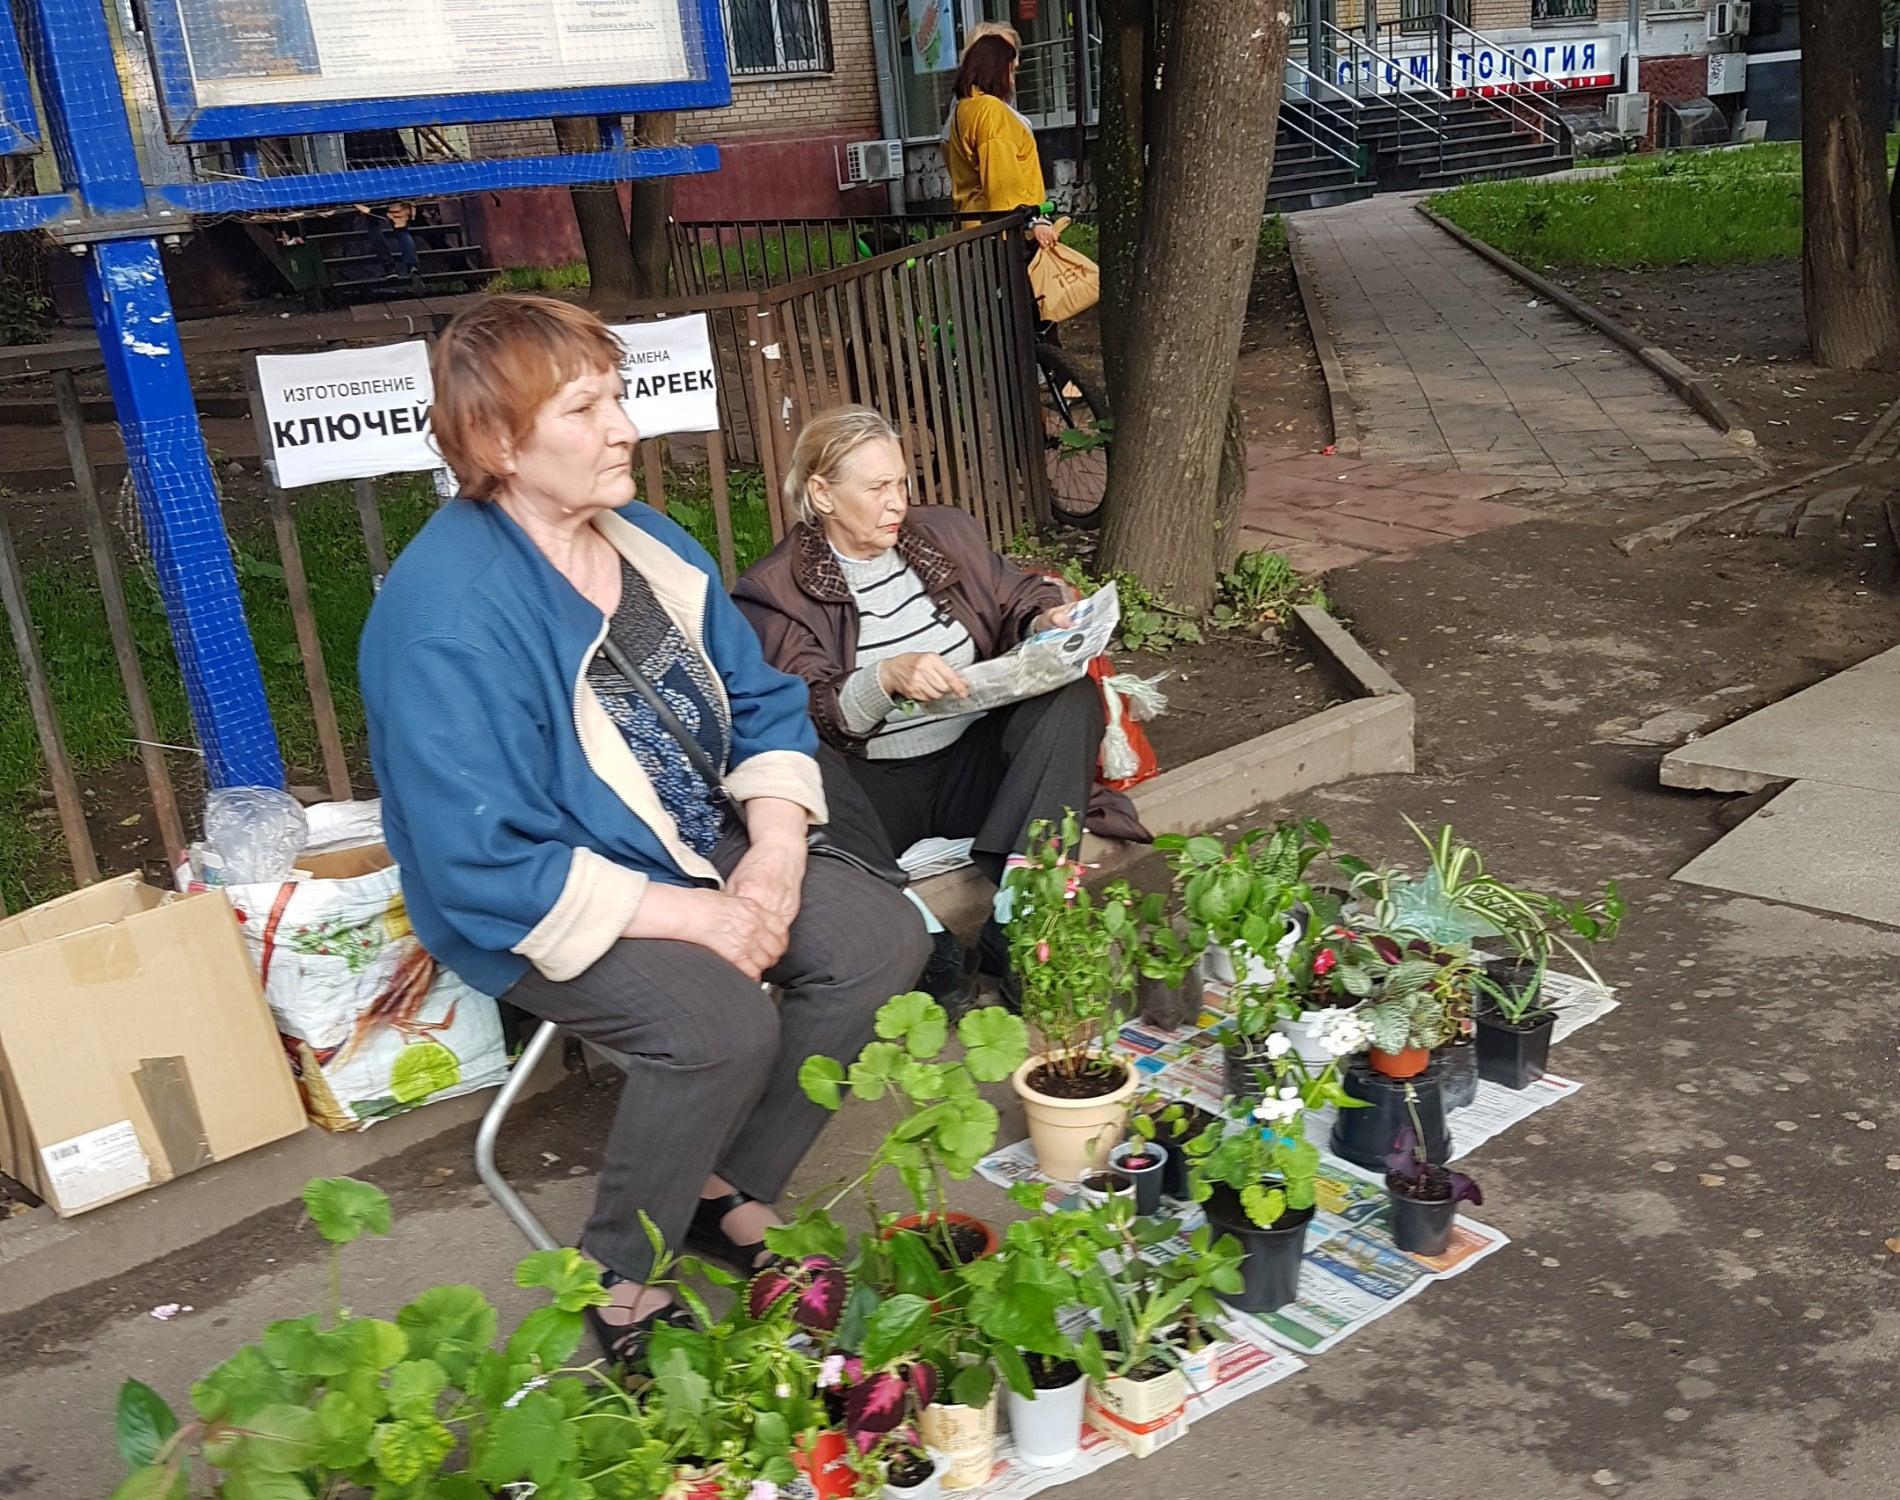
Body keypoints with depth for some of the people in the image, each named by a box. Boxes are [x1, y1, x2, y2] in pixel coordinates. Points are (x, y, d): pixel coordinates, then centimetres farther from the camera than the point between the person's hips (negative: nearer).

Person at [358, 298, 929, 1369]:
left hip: (700, 851, 8)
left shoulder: (649, 544, 2)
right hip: (542, 910, -8)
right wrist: (693, 918, -24)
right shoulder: (447, 614, -23)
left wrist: (776, 850, -11)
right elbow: (484, 864, -26)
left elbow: (765, 705, 8)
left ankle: (732, 1193, 8)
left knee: (882, 936, -9)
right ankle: (620, 1281, -2)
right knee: (722, 1020, -30)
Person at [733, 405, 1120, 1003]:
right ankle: (921, 951, -42)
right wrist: (886, 677, -28)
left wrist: (1048, 618, -4)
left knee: (1072, 697, -20)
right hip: (873, 789, -4)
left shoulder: (947, 532, 12)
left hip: (972, 763, 5)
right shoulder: (774, 589, -4)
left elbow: (1017, 597, 20)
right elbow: (803, 717, -13)